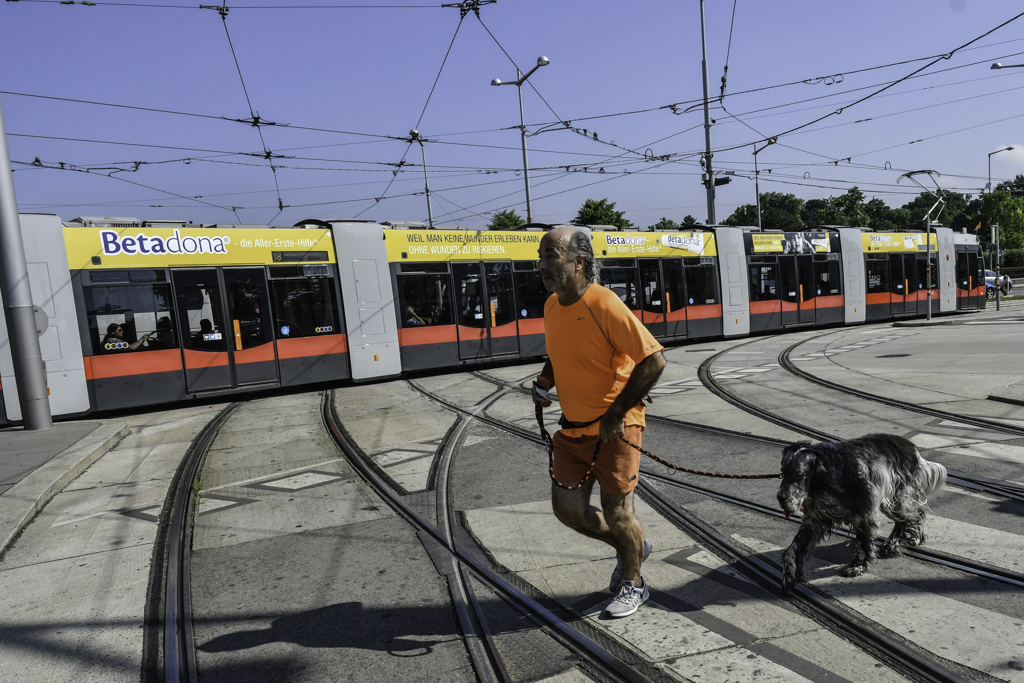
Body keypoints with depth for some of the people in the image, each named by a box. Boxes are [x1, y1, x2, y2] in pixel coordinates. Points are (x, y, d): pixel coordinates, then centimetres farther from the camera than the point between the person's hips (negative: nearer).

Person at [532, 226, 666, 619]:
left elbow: (653, 360, -22)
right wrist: (543, 382, 4)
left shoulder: (605, 306, -21)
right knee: (568, 509, 9)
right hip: (572, 426, 7)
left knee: (617, 513, 4)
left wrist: (616, 413, -21)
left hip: (615, 427, -7)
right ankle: (631, 548, 37)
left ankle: (633, 584, 34)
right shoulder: (552, 306, 3)